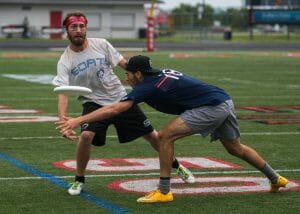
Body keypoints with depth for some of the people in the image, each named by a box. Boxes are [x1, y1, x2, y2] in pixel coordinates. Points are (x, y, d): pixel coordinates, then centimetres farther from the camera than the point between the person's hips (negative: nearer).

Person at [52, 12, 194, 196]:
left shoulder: (101, 44, -7)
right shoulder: (65, 61, -11)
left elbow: (124, 64, 0)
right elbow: (63, 92, -21)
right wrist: (62, 120, -36)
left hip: (120, 98, 2)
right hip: (94, 103, -2)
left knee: (151, 134, 6)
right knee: (86, 135, -29)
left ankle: (176, 165, 32)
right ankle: (79, 180, -6)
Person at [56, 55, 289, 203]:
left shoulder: (147, 86, -11)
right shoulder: (162, 73, 12)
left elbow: (114, 109, -18)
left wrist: (78, 120, -18)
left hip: (212, 107, -10)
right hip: (225, 101, 10)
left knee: (166, 136, -10)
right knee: (235, 147, 26)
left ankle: (164, 191, -6)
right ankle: (276, 179, 38)